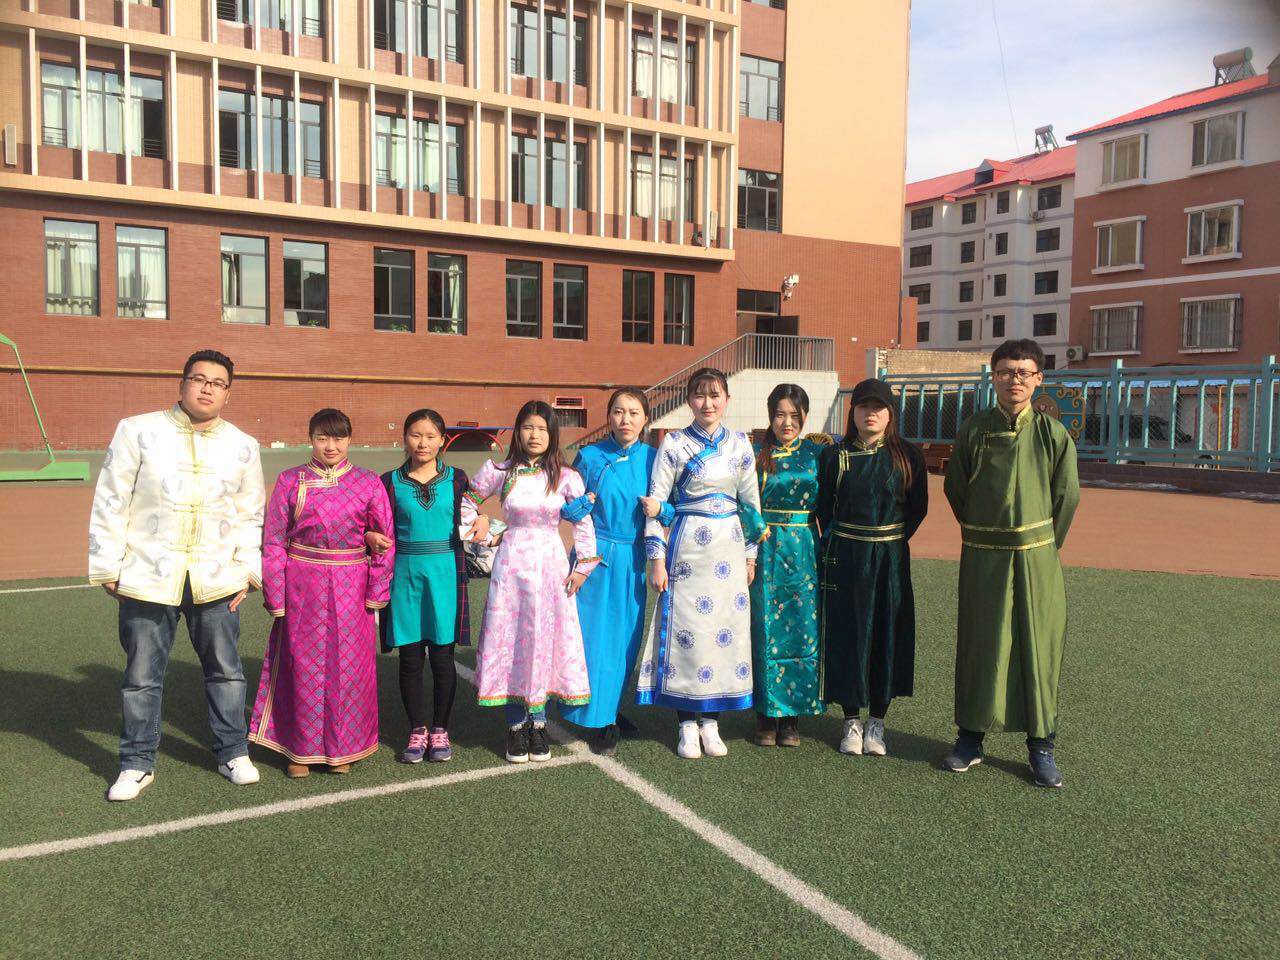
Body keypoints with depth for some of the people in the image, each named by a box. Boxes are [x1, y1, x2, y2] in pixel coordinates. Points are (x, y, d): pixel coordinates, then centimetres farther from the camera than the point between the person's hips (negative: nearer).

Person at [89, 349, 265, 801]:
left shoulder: (243, 446, 6)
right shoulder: (137, 431, -1)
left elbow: (251, 516, 11)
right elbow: (110, 503, 0)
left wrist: (248, 570, 3)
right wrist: (107, 567, -2)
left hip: (215, 579, 2)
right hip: (148, 577, -1)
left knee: (225, 670, 10)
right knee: (141, 676, 8)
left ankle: (233, 753, 27)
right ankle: (137, 764, 24)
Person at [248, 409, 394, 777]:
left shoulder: (368, 483, 1)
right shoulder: (290, 481, 2)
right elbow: (272, 542, 3)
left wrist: (376, 594, -2)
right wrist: (275, 598, -2)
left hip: (350, 590, 0)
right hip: (302, 588, 0)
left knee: (348, 667, 6)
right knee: (304, 667, 7)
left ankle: (342, 748, 23)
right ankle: (302, 750, 22)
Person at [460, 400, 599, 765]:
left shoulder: (566, 477, -2)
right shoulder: (500, 472, -1)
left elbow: (584, 522, 2)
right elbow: (468, 500, 15)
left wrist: (583, 566, -1)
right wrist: (477, 522, 2)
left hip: (551, 564, 0)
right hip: (511, 563, 0)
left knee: (546, 641, 4)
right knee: (509, 642, 3)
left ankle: (538, 723, 20)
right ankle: (516, 726, 17)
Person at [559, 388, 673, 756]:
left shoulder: (653, 458, 2)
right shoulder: (589, 456, -3)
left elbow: (673, 511, 8)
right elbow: (568, 510, 3)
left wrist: (659, 509, -13)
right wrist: (583, 503, -17)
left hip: (633, 560, 2)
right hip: (596, 556, -2)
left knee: (627, 637, 10)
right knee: (596, 636, 0)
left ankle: (611, 709, 30)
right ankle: (601, 721, 13)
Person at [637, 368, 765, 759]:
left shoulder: (739, 443, 7)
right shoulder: (674, 443, -3)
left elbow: (751, 502, 11)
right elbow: (656, 501, -4)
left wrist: (751, 555, 9)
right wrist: (657, 558, -8)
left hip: (729, 546, 3)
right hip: (688, 545, -3)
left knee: (726, 628, 4)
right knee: (685, 628, -1)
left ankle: (711, 720, 18)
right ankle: (688, 724, 12)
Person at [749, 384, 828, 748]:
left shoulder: (817, 453, 5)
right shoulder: (756, 455, 4)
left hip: (805, 552, 1)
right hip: (765, 552, 0)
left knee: (803, 631, 3)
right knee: (766, 630, 2)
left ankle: (793, 713, 15)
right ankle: (766, 714, 14)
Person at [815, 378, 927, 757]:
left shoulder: (908, 455, 1)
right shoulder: (834, 455, 0)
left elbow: (918, 506, 6)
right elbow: (823, 507, 5)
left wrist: (891, 541, 2)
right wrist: (837, 543, 2)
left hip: (891, 557, 1)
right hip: (845, 558, -1)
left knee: (888, 634, 5)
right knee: (847, 633, 3)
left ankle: (877, 722, 19)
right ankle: (852, 721, 17)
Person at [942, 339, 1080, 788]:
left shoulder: (1053, 433, -1)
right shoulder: (974, 429, -1)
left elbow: (1067, 495, 5)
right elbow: (955, 489, 8)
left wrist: (1045, 545, 7)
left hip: (1036, 558, 0)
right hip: (982, 558, 0)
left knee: (1038, 647, 5)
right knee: (978, 645, 7)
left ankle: (1041, 746, 17)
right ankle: (970, 738, 19)